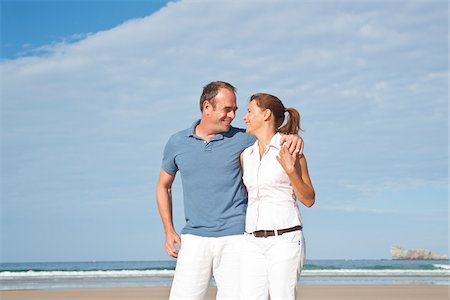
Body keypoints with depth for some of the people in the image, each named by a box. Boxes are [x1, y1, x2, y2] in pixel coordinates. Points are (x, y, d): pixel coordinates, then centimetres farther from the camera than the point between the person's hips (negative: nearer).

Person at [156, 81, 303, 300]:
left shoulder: (241, 139, 2)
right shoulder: (177, 143, 6)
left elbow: (276, 136, 10)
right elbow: (163, 186, 18)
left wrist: (294, 137, -16)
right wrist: (169, 232, 8)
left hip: (234, 238, -1)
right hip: (194, 239, 1)